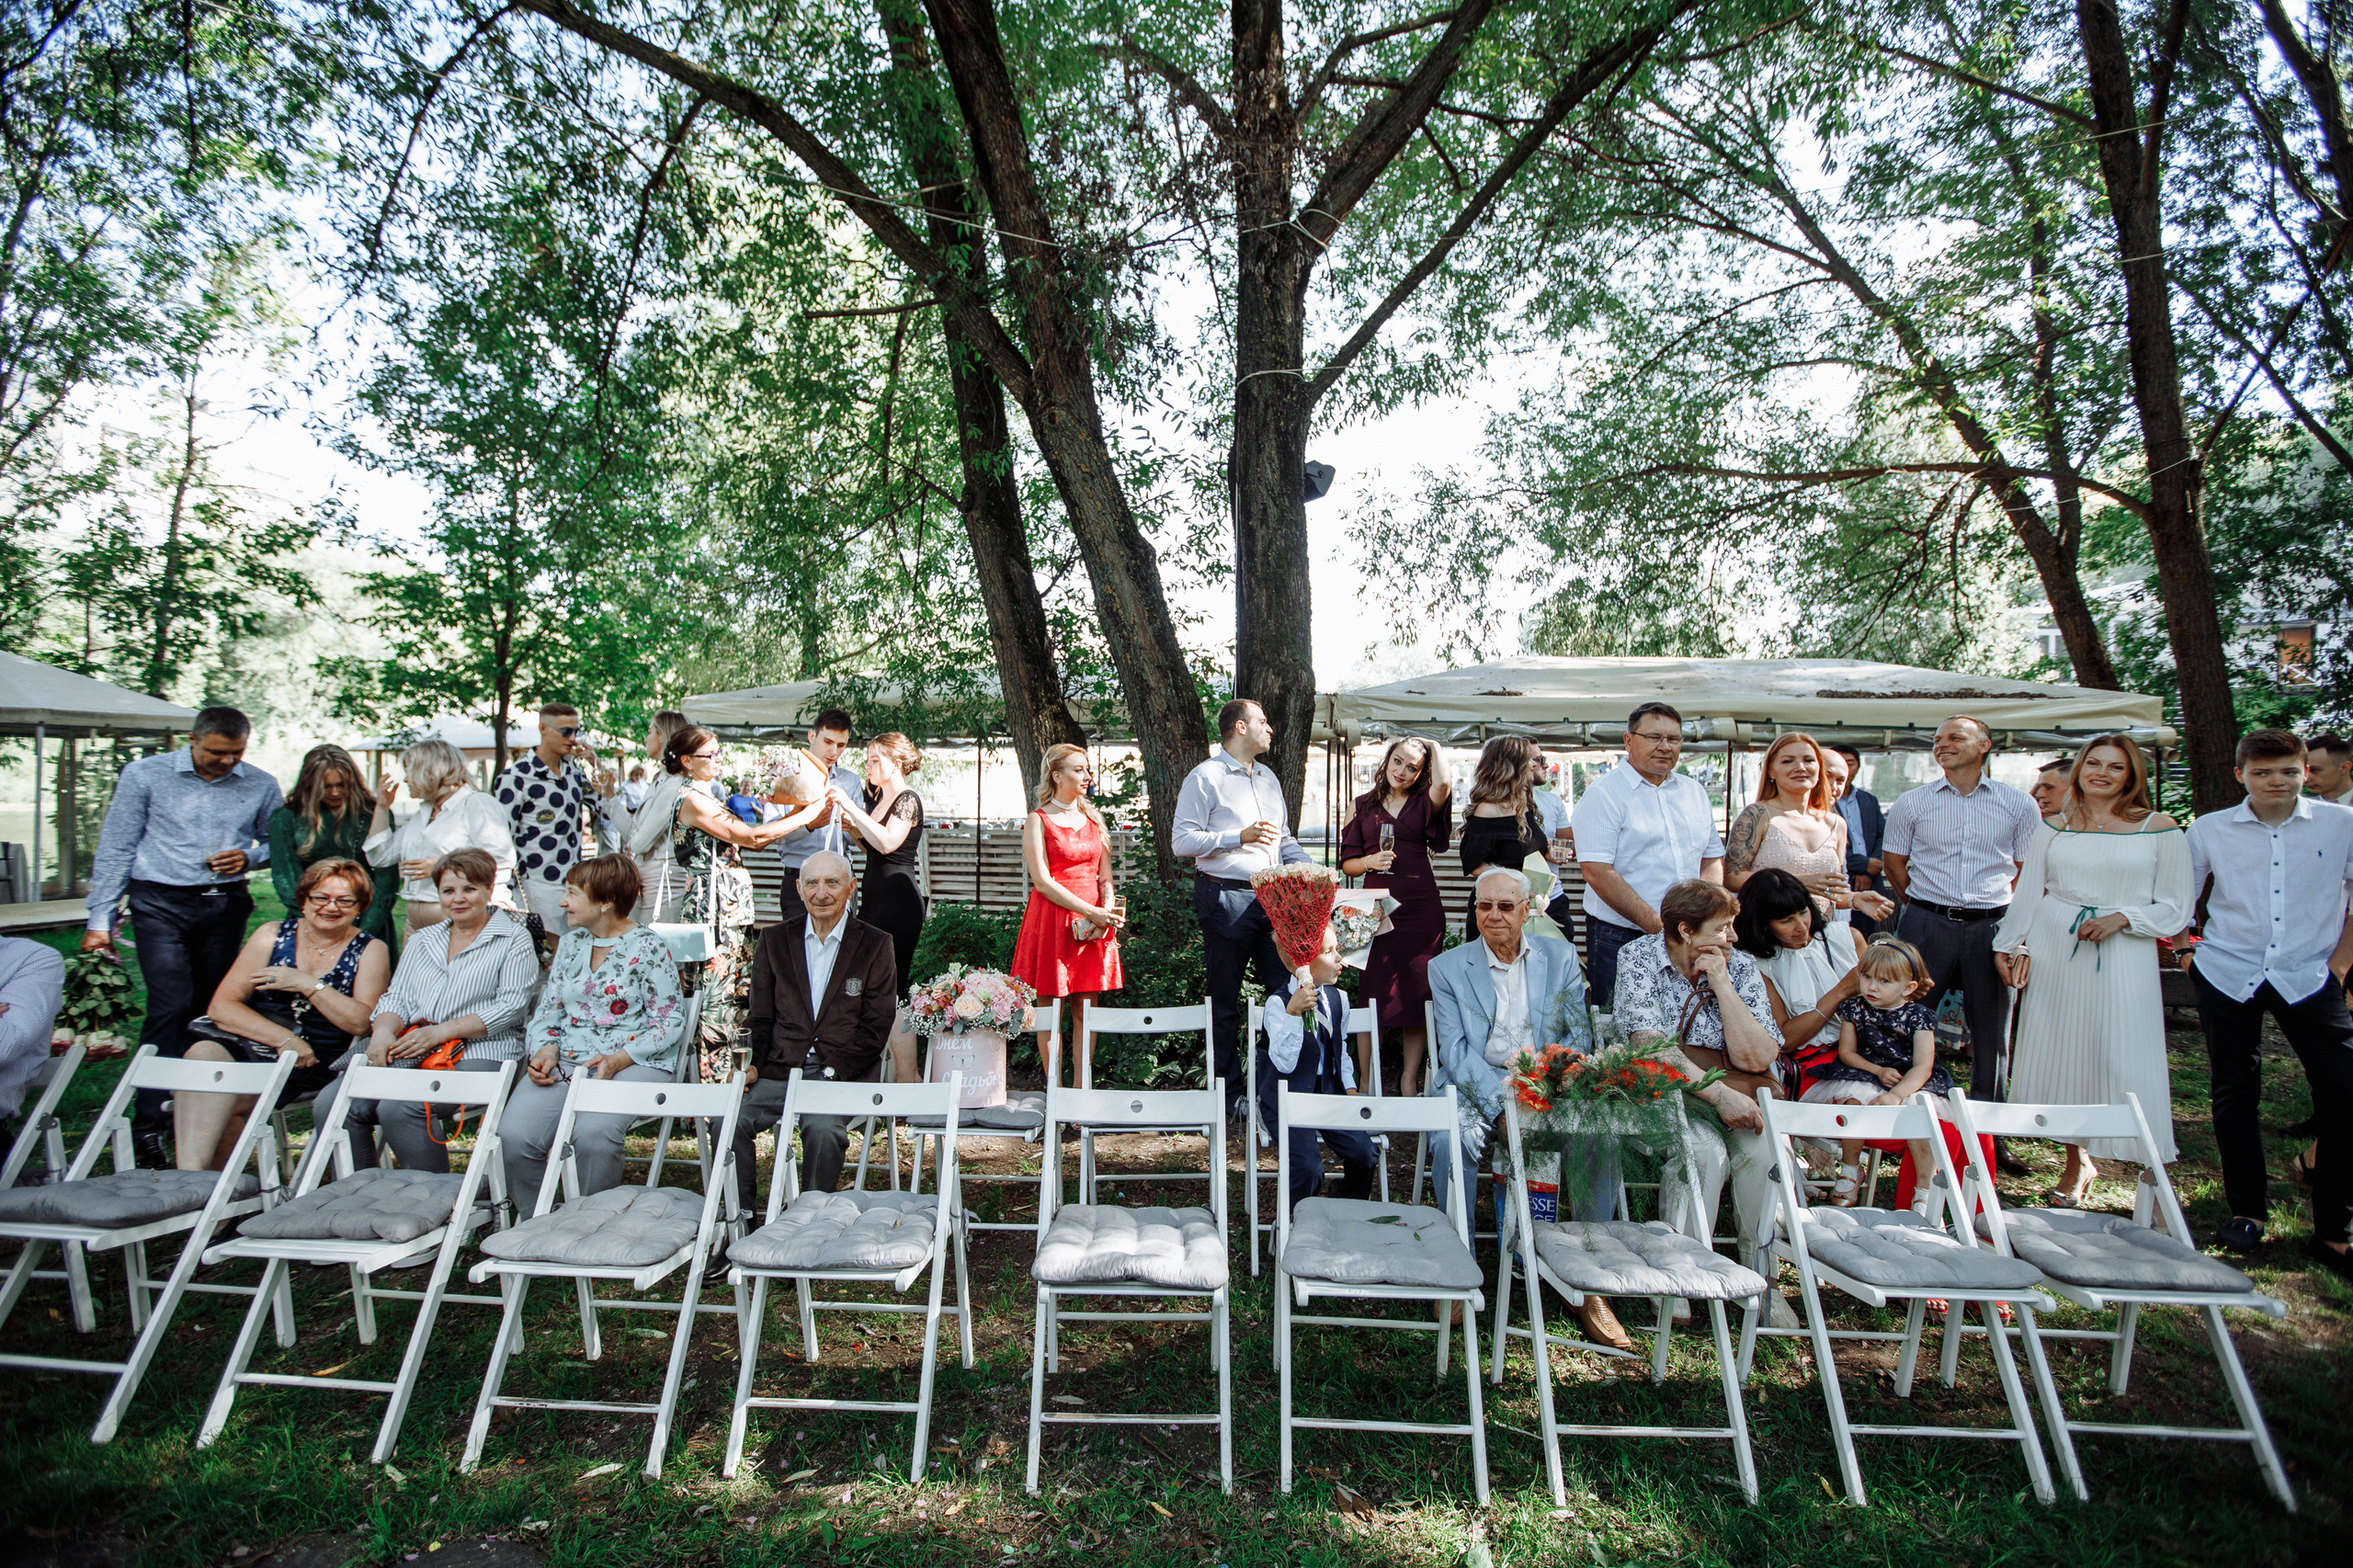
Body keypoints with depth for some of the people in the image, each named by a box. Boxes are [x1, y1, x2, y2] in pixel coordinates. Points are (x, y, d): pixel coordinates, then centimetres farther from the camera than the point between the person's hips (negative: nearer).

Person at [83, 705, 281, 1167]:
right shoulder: (145, 775, 0)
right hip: (162, 903, -3)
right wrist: (100, 919, -1)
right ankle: (148, 1125, -8)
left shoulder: (261, 786, 6)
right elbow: (115, 848, 2)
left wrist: (248, 857, -6)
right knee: (171, 1005, -13)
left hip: (226, 905, 3)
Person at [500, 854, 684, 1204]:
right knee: (512, 1135, -21)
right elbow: (547, 1011, 19)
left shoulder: (649, 949, -1)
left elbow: (669, 1021, -4)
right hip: (565, 1062, 5)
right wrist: (547, 1049, -3)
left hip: (633, 1065, -5)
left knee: (591, 1133, -33)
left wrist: (619, 1059, -17)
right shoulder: (570, 945, 18)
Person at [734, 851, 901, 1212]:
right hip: (780, 1070, 3)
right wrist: (752, 1065, -6)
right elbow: (761, 1017, 13)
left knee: (822, 1129, -31)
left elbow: (877, 1025, 0)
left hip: (844, 1074, -3)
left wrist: (833, 1070, -13)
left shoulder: (875, 944, 5)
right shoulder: (775, 939, 14)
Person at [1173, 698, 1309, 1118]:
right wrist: (1240, 837, -19)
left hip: (1272, 897, 7)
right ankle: (1228, 1099, 11)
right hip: (1226, 898, -7)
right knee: (1225, 1002, 1)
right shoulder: (1205, 778, -4)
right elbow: (1181, 841, -11)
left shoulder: (1269, 779, 20)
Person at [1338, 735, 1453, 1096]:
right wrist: (1369, 861, -10)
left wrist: (1433, 747, 0)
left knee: (1417, 996, 2)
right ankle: (1365, 1079, 7)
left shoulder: (1423, 804, 8)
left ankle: (1409, 1080, 12)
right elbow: (1347, 862, 11)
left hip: (1421, 908, 0)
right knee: (1372, 993, -2)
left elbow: (1444, 783, -17)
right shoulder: (1365, 805, 11)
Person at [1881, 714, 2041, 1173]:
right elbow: (1893, 861, 13)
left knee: (1991, 1032, 6)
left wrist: (2009, 920, 4)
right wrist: (1926, 907, 11)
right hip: (1928, 924, 0)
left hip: (1992, 926, 1)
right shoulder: (1912, 802, 5)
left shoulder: (2019, 804, 6)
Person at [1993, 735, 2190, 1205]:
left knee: (2125, 1062, -7)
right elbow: (2028, 894, 14)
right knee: (2059, 1055, 6)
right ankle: (2077, 1164, 19)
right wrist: (2010, 946, 8)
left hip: (2122, 957, -3)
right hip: (2053, 951, 3)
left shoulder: (2160, 829, 3)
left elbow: (2175, 908, 2)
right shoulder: (2053, 828, 11)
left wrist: (2121, 918, -13)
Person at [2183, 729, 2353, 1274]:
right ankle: (2247, 1210, 21)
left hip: (2307, 978, 0)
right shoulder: (2210, 830, 2)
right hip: (2227, 976, 0)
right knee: (2234, 1093, 6)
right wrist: (2184, 949, 7)